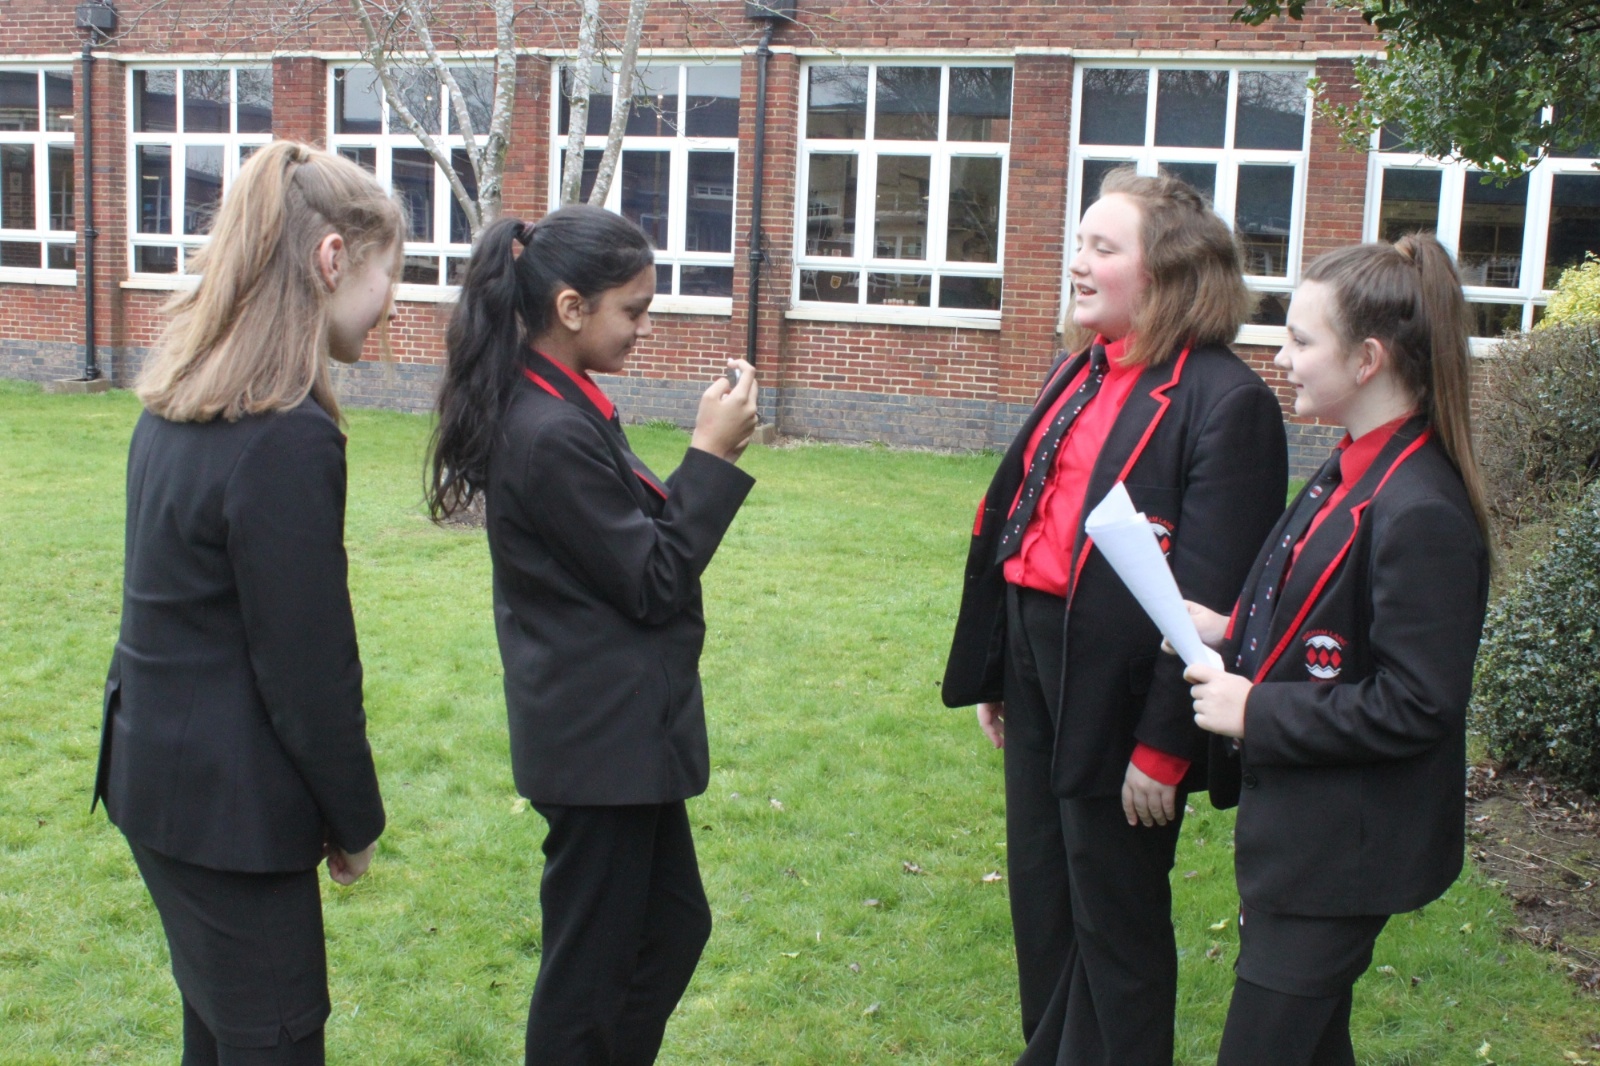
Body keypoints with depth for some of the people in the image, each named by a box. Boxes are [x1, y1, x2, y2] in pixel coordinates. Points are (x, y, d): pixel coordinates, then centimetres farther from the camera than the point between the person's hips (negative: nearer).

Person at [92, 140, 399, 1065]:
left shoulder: (182, 400, 6)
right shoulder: (288, 437, -23)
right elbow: (309, 668, -19)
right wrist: (356, 822, -4)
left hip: (158, 771, 9)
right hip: (227, 803, -9)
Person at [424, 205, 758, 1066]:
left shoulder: (554, 409, 7)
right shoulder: (553, 433, -24)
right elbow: (654, 582, -18)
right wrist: (711, 455, -15)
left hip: (616, 729, 10)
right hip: (602, 736, -10)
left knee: (673, 926, 22)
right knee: (590, 963, 7)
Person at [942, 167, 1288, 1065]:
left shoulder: (1227, 400, -16)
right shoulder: (1078, 374, 10)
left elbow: (1210, 596, -19)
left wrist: (1163, 747, -19)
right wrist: (992, 671, 15)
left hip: (1120, 693, -8)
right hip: (1038, 665, 8)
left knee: (1115, 922, 8)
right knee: (1041, 899, 20)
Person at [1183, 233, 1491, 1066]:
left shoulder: (1420, 514, -24)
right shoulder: (1349, 473, 7)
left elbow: (1415, 707, -24)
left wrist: (1256, 711, -19)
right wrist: (1234, 634, 2)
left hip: (1342, 853, -10)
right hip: (1295, 828, 10)